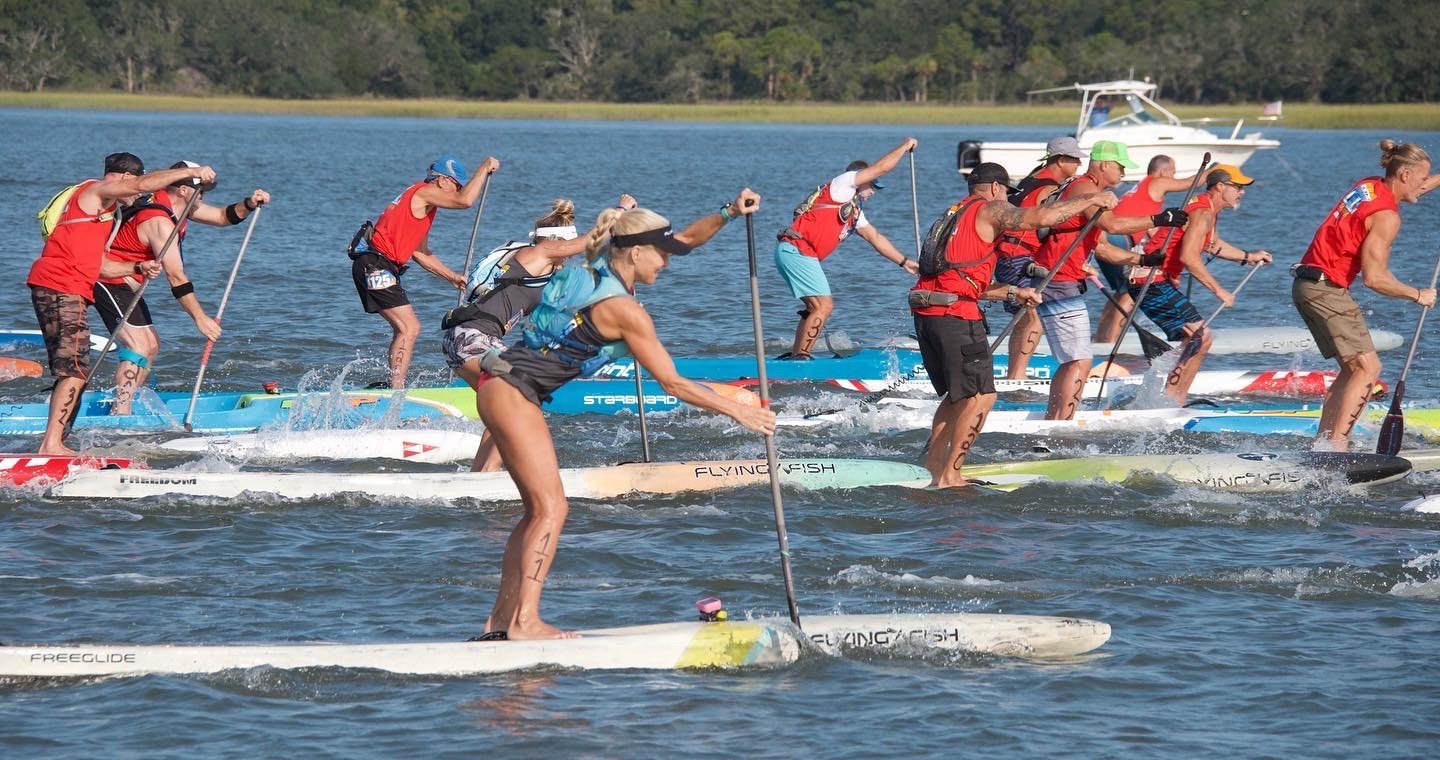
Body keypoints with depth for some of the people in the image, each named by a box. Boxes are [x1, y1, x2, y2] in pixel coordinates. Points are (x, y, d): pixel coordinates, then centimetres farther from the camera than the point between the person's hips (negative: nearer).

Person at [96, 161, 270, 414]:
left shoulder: (175, 204, 4)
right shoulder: (160, 222, -26)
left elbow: (222, 216, 12)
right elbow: (176, 278, -27)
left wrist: (248, 204, -7)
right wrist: (200, 318, -26)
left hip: (125, 284, 11)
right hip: (109, 282, -11)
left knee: (151, 345, 13)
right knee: (138, 346, -19)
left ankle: (120, 407, 14)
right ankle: (120, 413, -24)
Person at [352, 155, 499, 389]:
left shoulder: (425, 208, 23)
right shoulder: (424, 192, -8)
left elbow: (420, 253, 26)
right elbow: (465, 200, -22)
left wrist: (453, 277, 20)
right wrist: (485, 168, -10)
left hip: (376, 267, 11)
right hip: (374, 266, -11)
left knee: (404, 329, 16)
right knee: (409, 328, -15)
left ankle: (395, 386, 16)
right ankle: (396, 388, -18)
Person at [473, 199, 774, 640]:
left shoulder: (600, 272, 9)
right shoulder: (624, 309, -16)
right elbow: (673, 384, -13)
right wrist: (737, 412, -7)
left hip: (502, 386, 10)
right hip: (513, 391, -10)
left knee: (538, 508, 12)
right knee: (551, 507, -11)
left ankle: (502, 617, 13)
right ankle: (525, 621, -16)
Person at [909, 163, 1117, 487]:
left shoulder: (954, 214, 27)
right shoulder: (989, 210, 1)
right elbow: (1041, 217, -13)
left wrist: (1013, 293, 29)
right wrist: (1091, 200, -3)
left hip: (925, 314, 9)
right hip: (955, 314, -9)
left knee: (958, 394, 22)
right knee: (981, 397, -6)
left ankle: (934, 465, 19)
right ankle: (949, 476, -10)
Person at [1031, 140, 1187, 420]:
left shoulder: (1086, 190, 22)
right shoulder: (1085, 188, -11)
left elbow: (1100, 247, 24)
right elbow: (1112, 224, -27)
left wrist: (1139, 259, 17)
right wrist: (1158, 220, -22)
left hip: (1056, 285, 11)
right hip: (1061, 284, -11)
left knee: (1071, 363, 15)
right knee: (1080, 363, -12)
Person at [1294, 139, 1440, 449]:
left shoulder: (1369, 185, 11)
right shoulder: (1386, 216, -16)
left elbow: (1408, 190, 35)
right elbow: (1374, 278, -19)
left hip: (1305, 284, 10)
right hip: (1327, 289, -10)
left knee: (1353, 369, 13)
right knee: (1368, 367, -10)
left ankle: (1323, 442, 10)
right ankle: (1336, 446, -19)